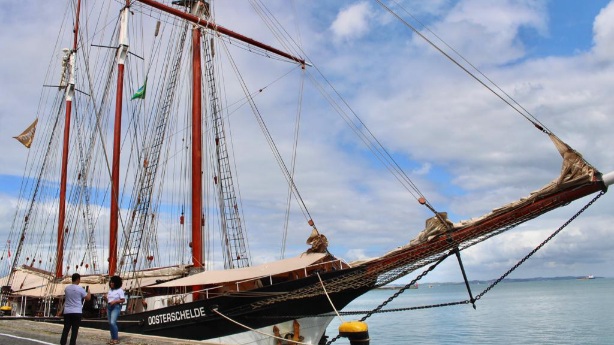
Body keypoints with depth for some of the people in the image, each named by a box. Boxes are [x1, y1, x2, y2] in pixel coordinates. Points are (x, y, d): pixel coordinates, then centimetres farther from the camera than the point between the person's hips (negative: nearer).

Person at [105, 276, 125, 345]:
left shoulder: (119, 290, -5)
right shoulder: (110, 290, 13)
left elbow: (123, 300, -8)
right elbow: (107, 300, 16)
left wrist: (115, 301, -18)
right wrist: (105, 297, -3)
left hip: (116, 307, -7)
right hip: (109, 307, 7)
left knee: (112, 322, -17)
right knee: (110, 323, 6)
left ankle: (116, 338, -9)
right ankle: (113, 338, 14)